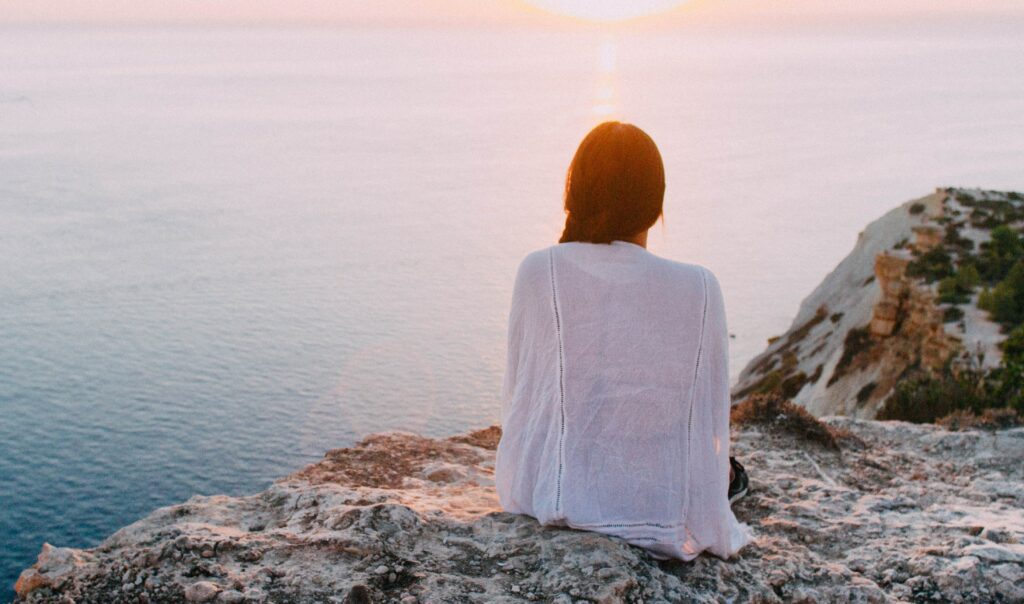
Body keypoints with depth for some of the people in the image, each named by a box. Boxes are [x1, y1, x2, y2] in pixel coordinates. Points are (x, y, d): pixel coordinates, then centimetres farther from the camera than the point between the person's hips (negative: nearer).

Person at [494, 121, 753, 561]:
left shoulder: (538, 272, -10)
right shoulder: (699, 289, -11)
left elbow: (516, 395, 0)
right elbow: (712, 416, -3)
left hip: (548, 498, 1)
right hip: (662, 512, 0)